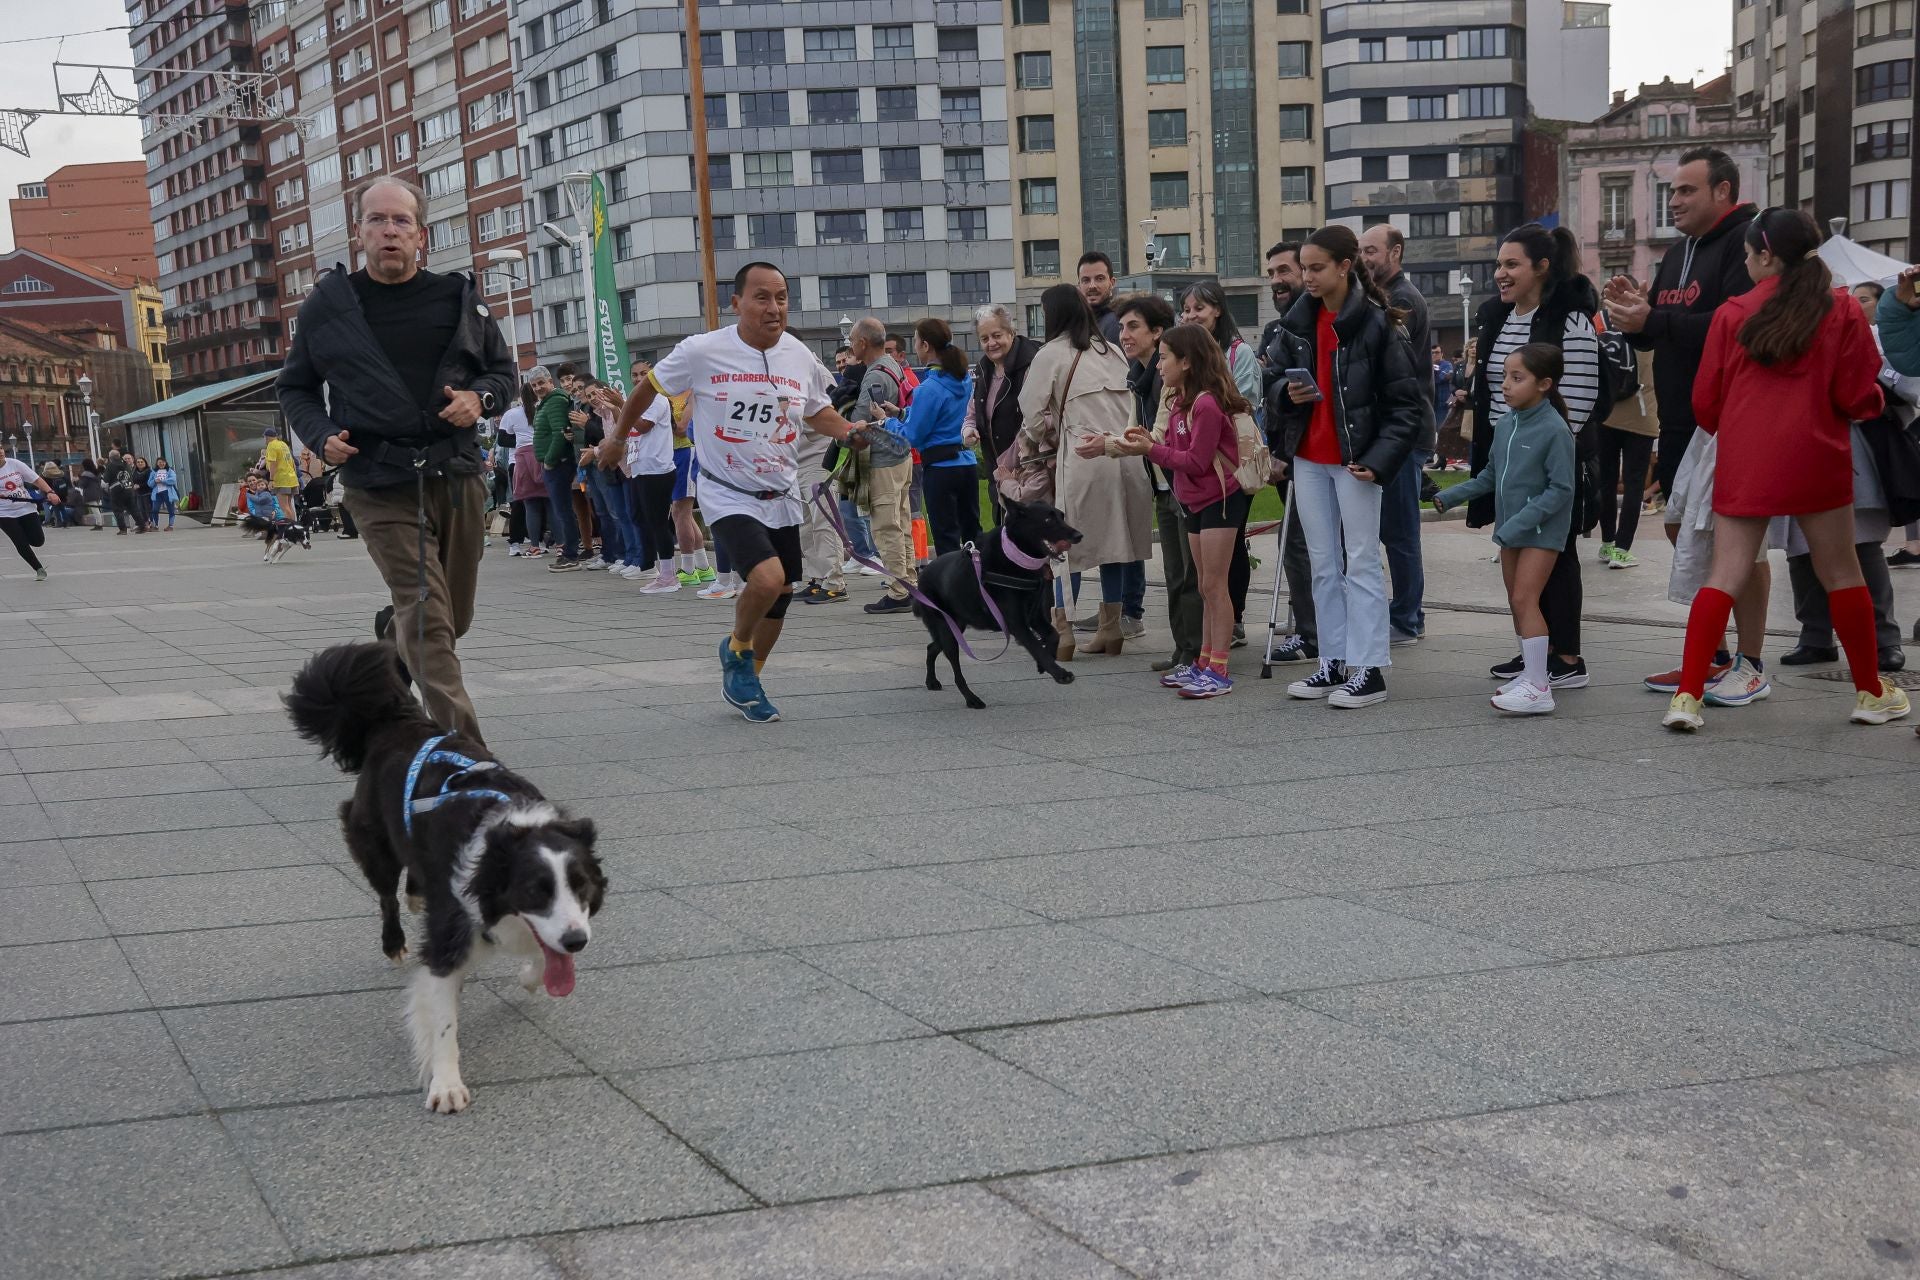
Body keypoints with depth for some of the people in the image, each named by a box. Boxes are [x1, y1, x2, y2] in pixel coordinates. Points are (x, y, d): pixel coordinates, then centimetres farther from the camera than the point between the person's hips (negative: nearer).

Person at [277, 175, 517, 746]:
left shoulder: (458, 297, 7)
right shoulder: (327, 305, 4)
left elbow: (504, 369, 18)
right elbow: (295, 388, 16)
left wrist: (480, 397, -5)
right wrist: (321, 436, -4)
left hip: (456, 477, 3)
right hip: (379, 486, -3)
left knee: (454, 617, 15)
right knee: (429, 618, -13)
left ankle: (393, 646, 49)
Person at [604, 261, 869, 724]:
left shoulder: (801, 357, -2)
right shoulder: (702, 351, -14)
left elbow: (820, 413, 15)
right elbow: (648, 388, 3)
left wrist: (852, 433, -5)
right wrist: (619, 436, 14)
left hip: (782, 495, 5)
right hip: (728, 494, -5)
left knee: (781, 594, 11)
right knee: (767, 578, -25)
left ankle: (746, 680, 35)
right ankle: (737, 650, 7)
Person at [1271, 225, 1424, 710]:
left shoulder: (1376, 323, -11)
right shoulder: (1299, 319, 7)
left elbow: (1407, 401, -9)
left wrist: (1380, 459, -17)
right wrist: (1287, 392, -5)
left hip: (1355, 459, -6)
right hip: (1309, 458, 6)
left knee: (1361, 563, -2)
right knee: (1323, 564, 10)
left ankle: (1369, 669, 3)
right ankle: (1335, 664, 18)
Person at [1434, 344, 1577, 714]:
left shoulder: (1554, 430, -18)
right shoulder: (1504, 425, 3)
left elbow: (1560, 489, -19)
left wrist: (1518, 524, -23)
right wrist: (1451, 496, 5)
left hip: (1542, 529, -8)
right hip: (1510, 527, 8)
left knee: (1525, 599, -14)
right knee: (1516, 601, 14)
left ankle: (1539, 689, -13)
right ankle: (1531, 672, 28)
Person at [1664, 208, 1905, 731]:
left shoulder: (1732, 314, 0)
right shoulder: (1842, 312, -2)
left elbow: (1705, 402, 5)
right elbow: (1858, 398, 0)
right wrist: (1876, 398, 24)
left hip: (1744, 463, 0)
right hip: (1816, 459, 0)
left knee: (1724, 576, 1)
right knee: (1841, 574, 12)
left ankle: (1687, 696, -7)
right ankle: (1872, 693, 23)